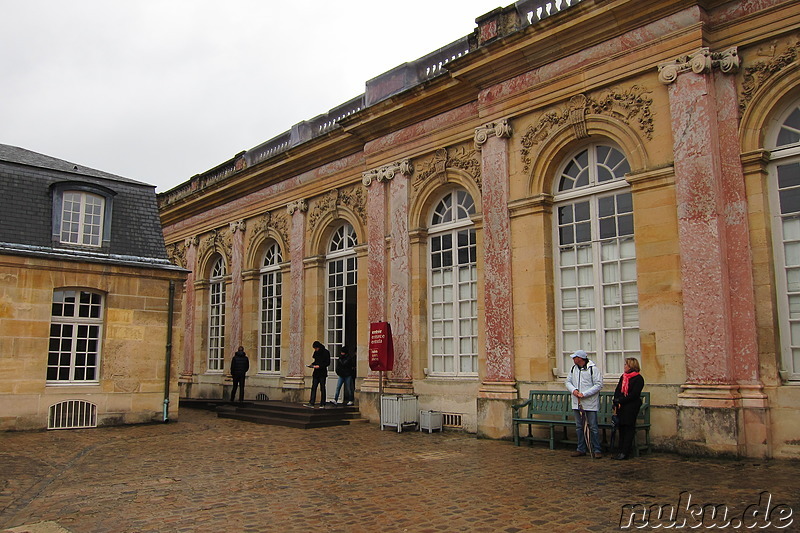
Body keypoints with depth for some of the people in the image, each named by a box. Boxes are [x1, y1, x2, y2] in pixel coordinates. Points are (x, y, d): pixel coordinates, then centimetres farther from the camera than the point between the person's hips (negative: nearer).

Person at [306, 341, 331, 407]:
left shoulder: (326, 352, -9)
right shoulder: (316, 352, 11)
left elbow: (328, 363, -12)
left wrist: (319, 366, -20)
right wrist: (312, 364, 3)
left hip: (322, 373, -6)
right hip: (316, 372, 6)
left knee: (322, 388, 1)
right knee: (313, 387, 0)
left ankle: (322, 403, 8)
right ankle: (311, 403, -2)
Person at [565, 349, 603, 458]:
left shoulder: (593, 368, -10)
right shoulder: (573, 368, 10)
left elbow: (598, 385, -14)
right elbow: (568, 382, 14)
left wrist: (584, 394, -18)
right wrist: (573, 390, -8)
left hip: (590, 403, -6)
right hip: (577, 403, 6)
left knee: (593, 427, -2)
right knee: (579, 427, 12)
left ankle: (597, 450, 7)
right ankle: (581, 449, 22)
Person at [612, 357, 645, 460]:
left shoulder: (638, 378, -6)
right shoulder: (623, 377, 16)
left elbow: (633, 395, -14)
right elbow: (617, 391, 12)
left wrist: (620, 401, -14)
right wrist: (616, 402, -3)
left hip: (631, 407, -7)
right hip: (621, 407, 7)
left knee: (628, 429, -3)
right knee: (621, 428, 7)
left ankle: (625, 453, -1)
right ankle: (621, 451, 12)